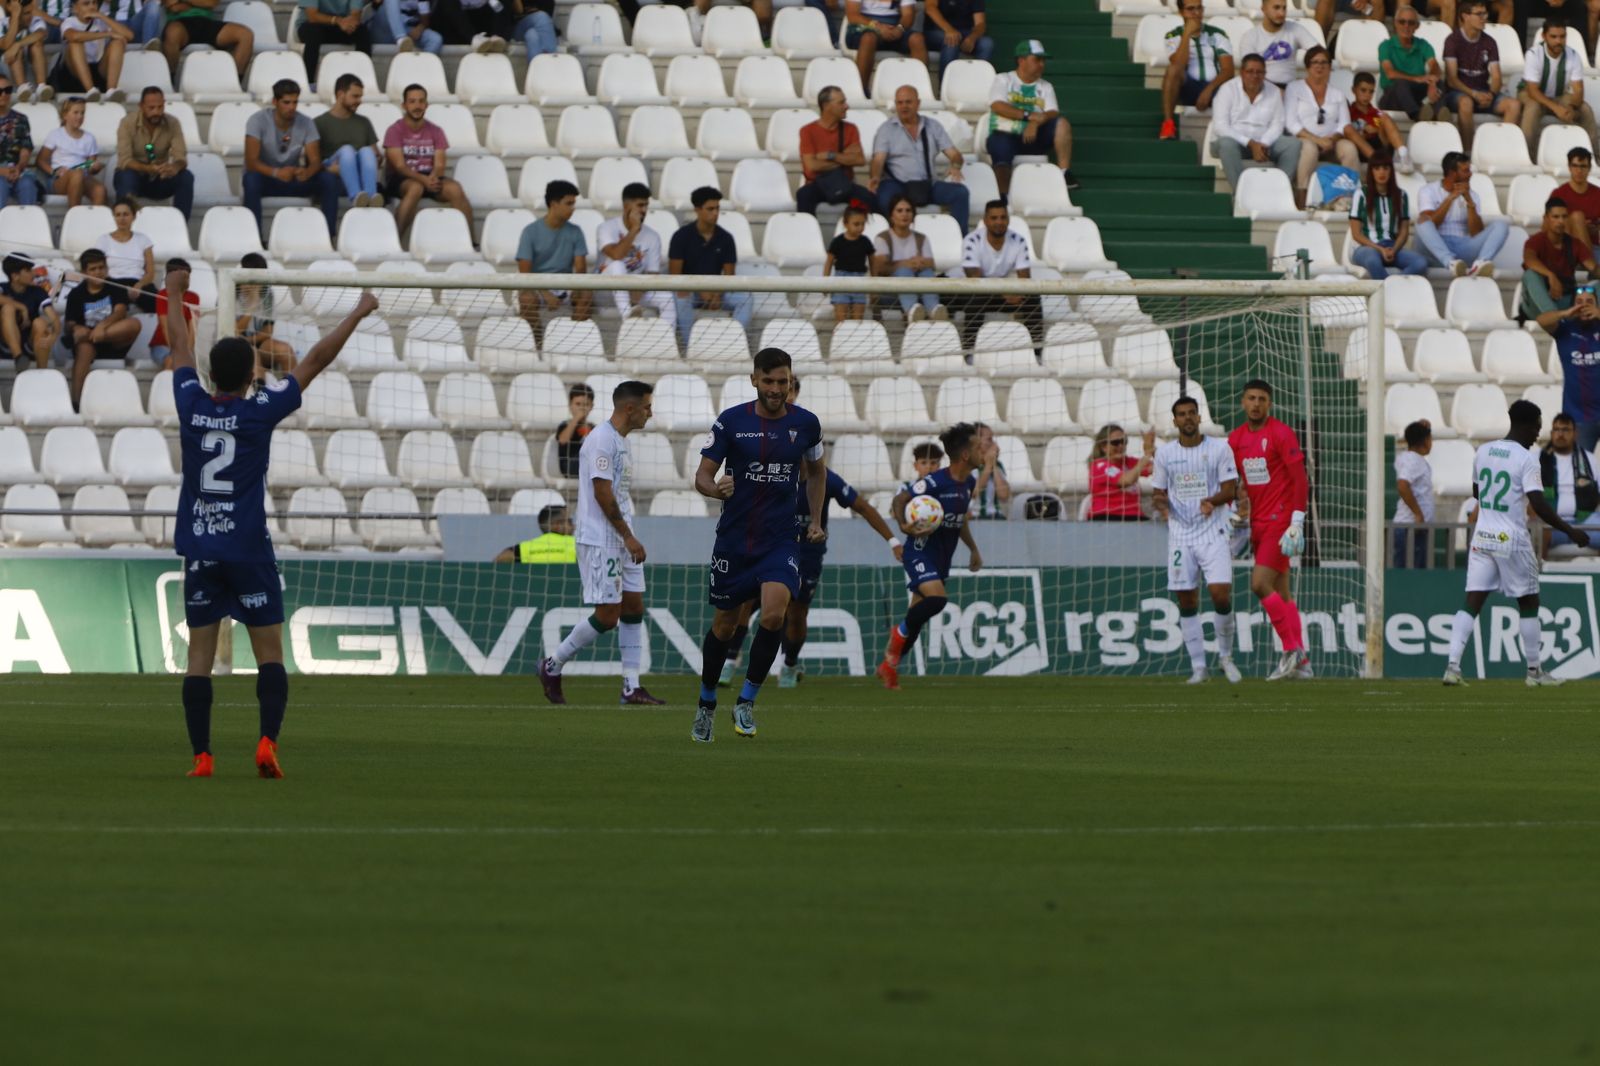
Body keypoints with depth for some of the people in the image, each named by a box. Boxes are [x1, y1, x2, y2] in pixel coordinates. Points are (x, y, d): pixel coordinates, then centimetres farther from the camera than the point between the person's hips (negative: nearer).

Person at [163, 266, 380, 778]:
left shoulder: (191, 405, -1)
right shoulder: (260, 412, -8)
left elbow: (180, 347, 16)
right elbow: (316, 360, -2)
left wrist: (175, 294, 31)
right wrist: (357, 314, 7)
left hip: (200, 552, 3)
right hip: (249, 551, -3)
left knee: (199, 655, 4)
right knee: (269, 653, 2)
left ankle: (201, 756, -1)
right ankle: (268, 742, -13)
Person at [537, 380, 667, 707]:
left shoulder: (620, 442, 16)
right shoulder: (601, 440, -15)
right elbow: (603, 493, -20)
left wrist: (629, 538, 17)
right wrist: (628, 537, -20)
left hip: (622, 542, 10)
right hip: (600, 541, -10)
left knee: (634, 607, 5)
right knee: (607, 615, -8)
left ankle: (632, 689, 5)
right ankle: (552, 665, 7)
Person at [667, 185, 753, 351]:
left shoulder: (725, 238, 3)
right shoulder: (682, 236, -7)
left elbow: (728, 274, 3)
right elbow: (674, 274, -10)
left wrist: (718, 294, -19)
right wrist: (700, 292, -24)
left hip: (715, 292, 3)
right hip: (687, 289, -3)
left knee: (745, 299, -22)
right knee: (681, 299, -39)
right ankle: (690, 348, -36)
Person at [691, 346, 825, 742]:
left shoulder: (805, 424, 1)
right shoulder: (730, 421, -6)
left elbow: (816, 471, 19)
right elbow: (702, 475, -5)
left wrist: (816, 520, 14)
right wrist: (714, 488, -28)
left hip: (780, 541, 0)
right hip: (733, 541, 0)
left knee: (774, 614, -22)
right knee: (724, 625, 8)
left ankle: (746, 700, -6)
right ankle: (707, 702, 31)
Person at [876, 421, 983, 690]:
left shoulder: (969, 483, 6)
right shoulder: (935, 482, -20)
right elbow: (899, 499, -14)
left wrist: (973, 549, 26)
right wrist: (904, 525, -32)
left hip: (942, 557, 8)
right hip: (920, 553, -8)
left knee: (919, 613, 11)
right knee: (937, 598, -29)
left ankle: (889, 665, 25)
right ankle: (899, 633, -4)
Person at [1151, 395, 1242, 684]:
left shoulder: (1219, 449, 1)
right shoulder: (1165, 453, 8)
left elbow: (1230, 489, -1)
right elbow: (1159, 492, 12)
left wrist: (1213, 500, -22)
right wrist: (1161, 503, -12)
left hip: (1213, 531, -2)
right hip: (1180, 533, 2)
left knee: (1221, 593, -14)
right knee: (1187, 602, 0)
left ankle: (1226, 655, 7)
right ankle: (1198, 667, 6)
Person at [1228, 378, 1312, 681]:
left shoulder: (1281, 434, -10)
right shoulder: (1236, 438, 10)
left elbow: (1300, 479, -13)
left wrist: (1296, 522, -18)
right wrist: (1236, 515, 9)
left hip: (1280, 520, -7)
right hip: (1257, 524, 7)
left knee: (1260, 584, -16)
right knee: (1280, 591, 7)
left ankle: (1291, 649, -6)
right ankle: (1301, 661, 11)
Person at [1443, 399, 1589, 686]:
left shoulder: (1483, 452, 7)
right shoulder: (1526, 459, -13)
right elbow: (1539, 505, -18)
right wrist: (1570, 531, -11)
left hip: (1482, 536, 5)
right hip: (1512, 539, -5)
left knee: (1472, 602, 1)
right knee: (1528, 603, 9)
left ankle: (1453, 665, -12)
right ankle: (1534, 670, 15)